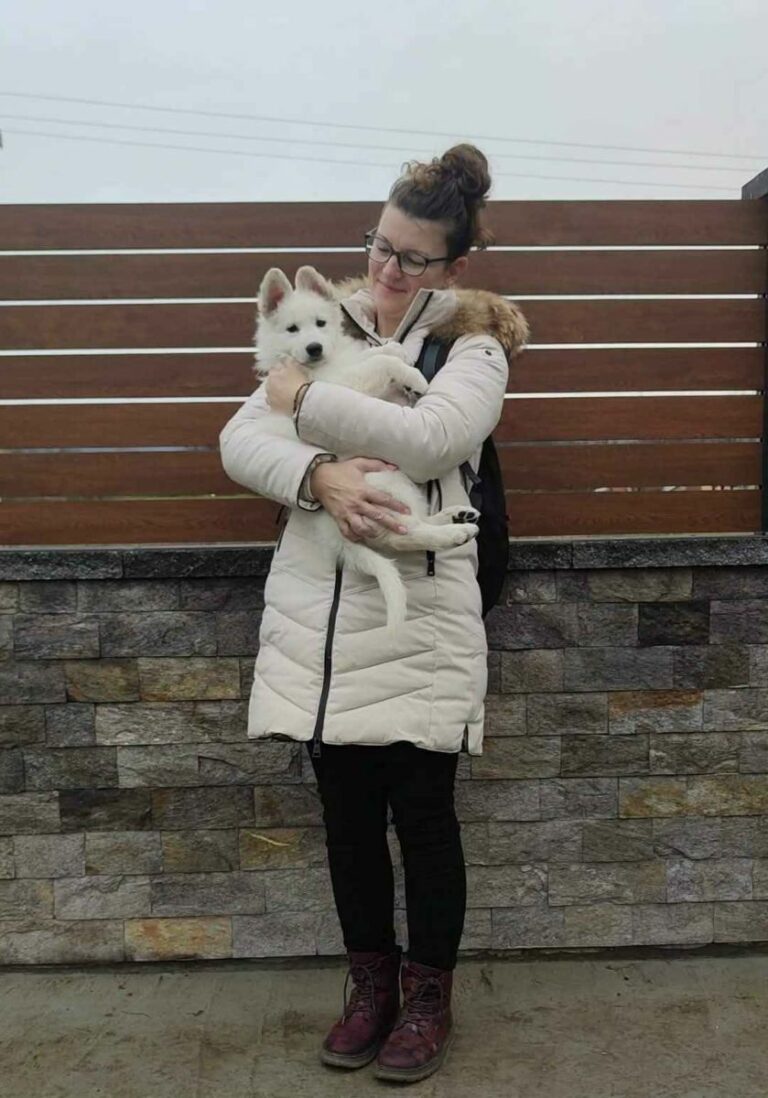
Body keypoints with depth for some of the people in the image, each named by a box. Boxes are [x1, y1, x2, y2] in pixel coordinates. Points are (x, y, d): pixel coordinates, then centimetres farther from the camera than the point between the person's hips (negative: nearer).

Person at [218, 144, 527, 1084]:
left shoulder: (474, 344, 2)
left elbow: (426, 438, -19)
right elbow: (239, 442, 1)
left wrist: (305, 397, -10)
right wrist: (317, 473, -18)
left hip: (420, 613, -3)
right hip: (318, 608, 3)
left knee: (422, 811, 6)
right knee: (348, 810, 12)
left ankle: (427, 997, 29)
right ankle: (370, 983, 34)